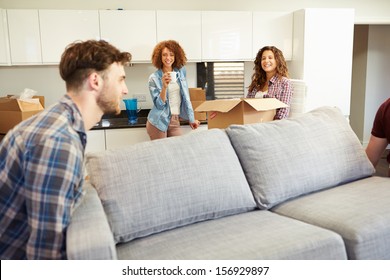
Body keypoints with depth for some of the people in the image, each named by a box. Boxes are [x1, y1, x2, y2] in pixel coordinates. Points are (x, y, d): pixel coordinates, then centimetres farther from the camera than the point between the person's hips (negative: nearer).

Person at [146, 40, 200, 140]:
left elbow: (186, 97, 9)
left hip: (175, 122, 4)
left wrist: (191, 119, 11)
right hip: (158, 123, -3)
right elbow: (159, 105, -12)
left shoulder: (181, 71, 3)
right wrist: (164, 87, -27)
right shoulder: (154, 78, -7)